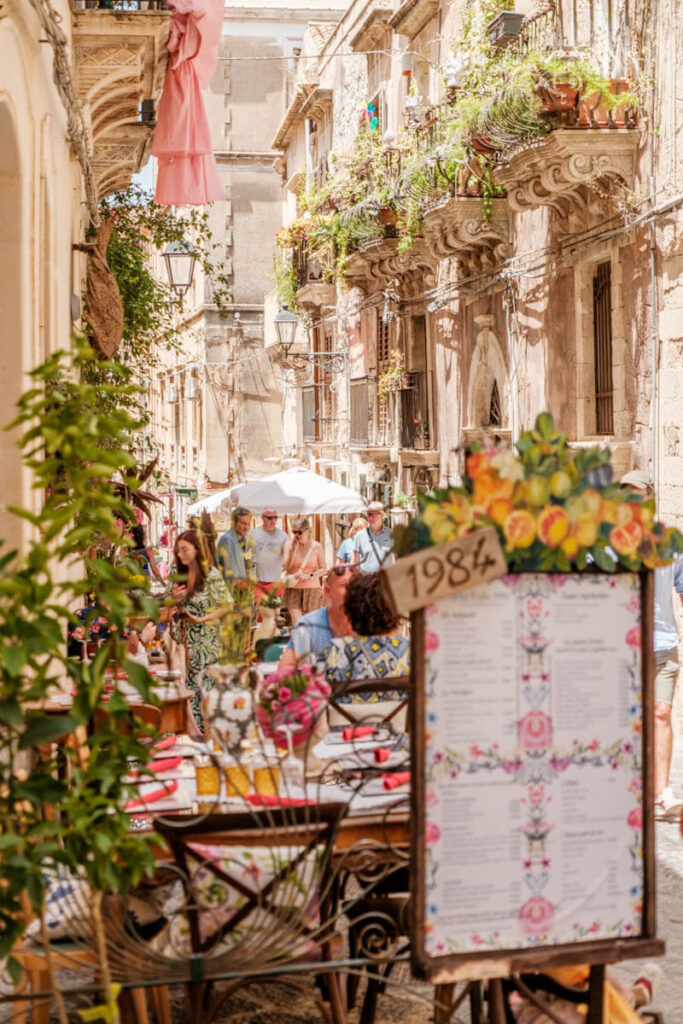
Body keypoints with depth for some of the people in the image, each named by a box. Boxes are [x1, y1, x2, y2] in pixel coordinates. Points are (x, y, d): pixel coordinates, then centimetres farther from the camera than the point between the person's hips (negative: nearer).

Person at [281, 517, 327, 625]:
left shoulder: (315, 546, -2)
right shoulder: (289, 545, -1)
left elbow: (324, 569, 1)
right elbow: (285, 567, -9)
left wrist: (309, 575, -14)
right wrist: (293, 549, -14)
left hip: (312, 589, 0)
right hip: (293, 589, 0)